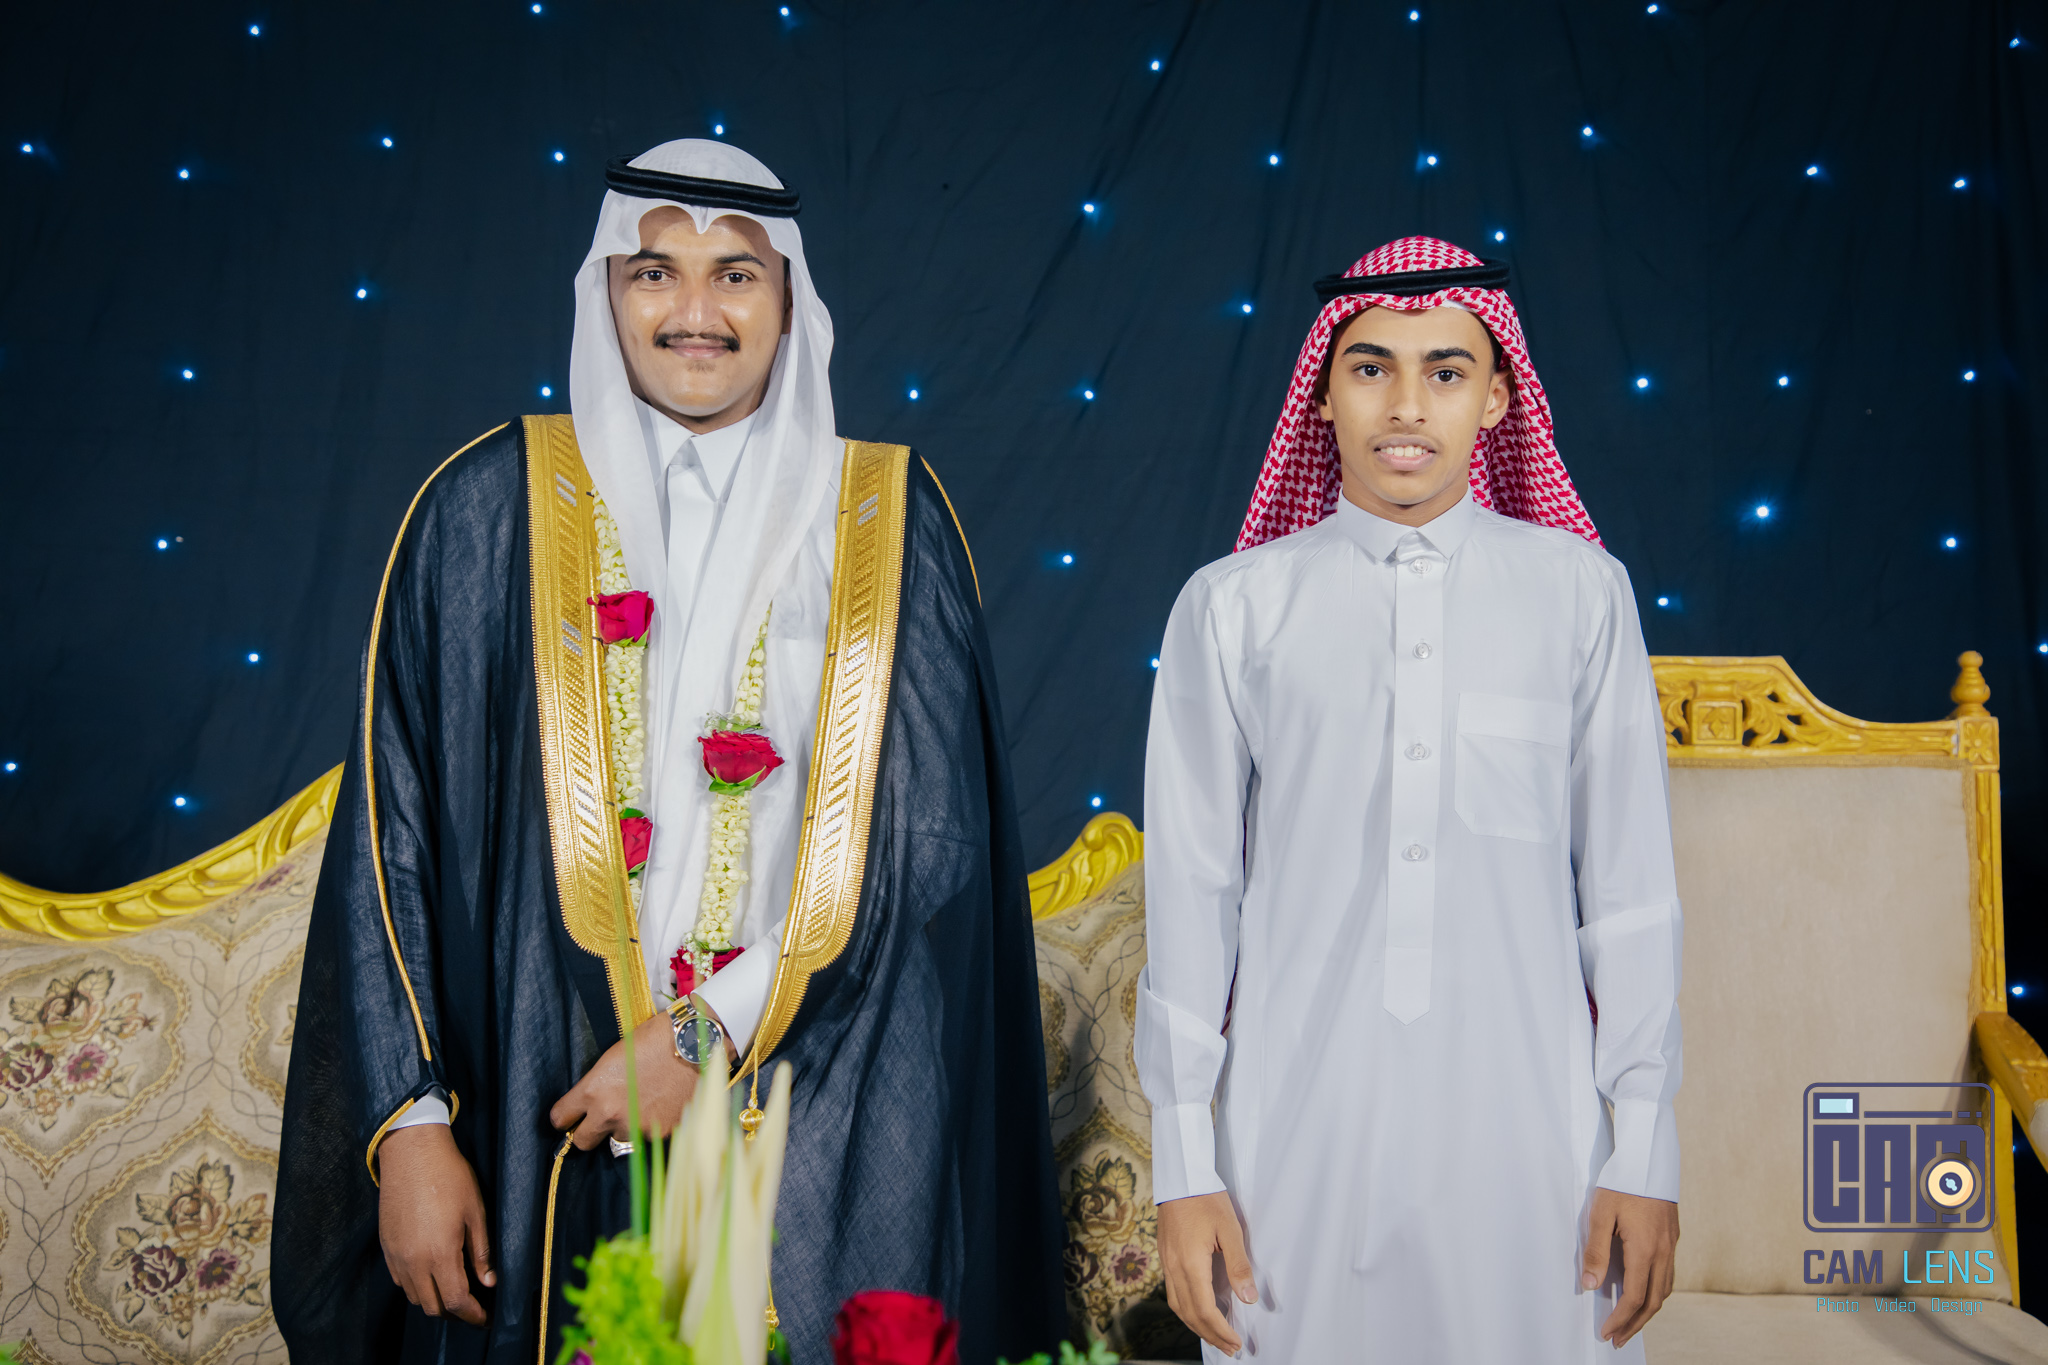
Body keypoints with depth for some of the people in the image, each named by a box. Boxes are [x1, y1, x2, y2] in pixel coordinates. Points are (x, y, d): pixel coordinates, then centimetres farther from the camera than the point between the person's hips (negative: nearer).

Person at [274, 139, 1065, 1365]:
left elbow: (935, 833, -4)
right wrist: (410, 1125, -6)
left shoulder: (890, 518, 2)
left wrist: (711, 1033, -11)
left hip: (828, 1131, 0)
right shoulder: (492, 507, 2)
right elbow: (393, 835, 1)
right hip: (545, 1122, 0)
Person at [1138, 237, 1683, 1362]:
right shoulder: (1233, 608, 3)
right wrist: (1183, 1167, 2)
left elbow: (1629, 880, 3)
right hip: (1298, 1130, 0)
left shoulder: (1578, 591, 4)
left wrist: (1645, 1152, 1)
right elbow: (1190, 890, 3)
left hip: (1526, 1136, 0)